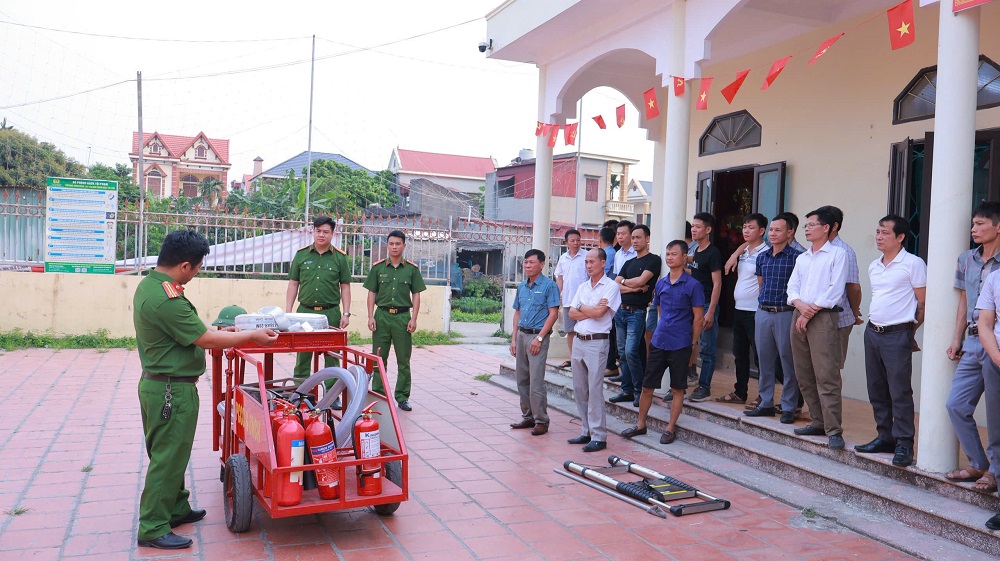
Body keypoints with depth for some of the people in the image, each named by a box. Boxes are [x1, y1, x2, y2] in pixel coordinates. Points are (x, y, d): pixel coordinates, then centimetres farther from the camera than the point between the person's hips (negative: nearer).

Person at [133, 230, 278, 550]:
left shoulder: (148, 285, 6)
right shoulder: (168, 299, -27)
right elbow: (207, 340, -22)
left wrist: (217, 333, 16)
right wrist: (252, 336, -12)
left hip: (155, 383, 10)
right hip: (173, 390, -10)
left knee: (168, 454, 21)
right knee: (168, 458, 1)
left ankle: (176, 509, 35)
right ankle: (153, 528, 12)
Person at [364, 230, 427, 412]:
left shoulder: (412, 269, 4)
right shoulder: (378, 267, 5)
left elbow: (416, 295, 5)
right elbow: (372, 293, 7)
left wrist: (413, 319, -3)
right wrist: (371, 317, -2)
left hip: (403, 316, 0)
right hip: (382, 315, 0)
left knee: (404, 361, 4)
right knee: (379, 358, 6)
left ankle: (402, 397, 14)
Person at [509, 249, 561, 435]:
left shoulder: (549, 285, -7)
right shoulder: (521, 286, 13)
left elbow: (553, 313, -11)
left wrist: (539, 338, -16)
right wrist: (514, 339, 12)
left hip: (538, 336, -7)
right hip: (522, 335, 7)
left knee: (536, 382, -7)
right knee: (521, 379, 11)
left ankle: (541, 421, 2)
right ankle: (527, 416, 22)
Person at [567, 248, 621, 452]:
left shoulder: (611, 286, -6)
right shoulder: (583, 287, 16)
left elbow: (599, 312, -17)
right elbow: (572, 313, 7)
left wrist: (582, 307, 1)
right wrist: (592, 310, -9)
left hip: (597, 342, -7)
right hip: (579, 341, 7)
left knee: (595, 390, -7)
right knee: (579, 390, 10)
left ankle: (599, 437, -1)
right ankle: (586, 432, 19)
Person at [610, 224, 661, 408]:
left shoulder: (653, 260, -2)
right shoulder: (629, 263, 18)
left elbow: (641, 281, -14)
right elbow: (615, 286, 8)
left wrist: (624, 281, 4)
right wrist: (634, 288, -8)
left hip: (637, 312, -7)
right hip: (621, 310, 7)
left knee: (631, 351, -14)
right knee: (623, 353, 7)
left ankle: (640, 391, -2)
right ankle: (627, 391, 15)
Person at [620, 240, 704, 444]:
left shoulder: (693, 285, -7)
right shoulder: (660, 284, 9)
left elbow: (698, 318, -5)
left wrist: (694, 345, -5)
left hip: (680, 345, -5)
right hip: (659, 342, 5)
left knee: (678, 389, 6)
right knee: (647, 386, 7)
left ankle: (670, 428, 17)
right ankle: (641, 424, 21)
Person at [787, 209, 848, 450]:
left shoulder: (837, 254, 1)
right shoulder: (802, 258, 21)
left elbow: (835, 290, -8)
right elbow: (792, 287, 13)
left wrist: (811, 312, -11)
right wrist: (800, 305, -8)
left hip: (823, 318, -7)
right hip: (799, 317, 7)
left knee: (826, 376, -12)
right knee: (804, 375, 8)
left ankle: (833, 430, -11)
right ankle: (818, 422, 17)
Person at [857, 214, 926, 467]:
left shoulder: (913, 263, -7)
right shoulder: (874, 266, 13)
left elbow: (923, 303, -4)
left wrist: (909, 329, 4)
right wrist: (875, 324, 14)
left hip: (897, 335, -7)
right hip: (872, 332, 7)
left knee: (900, 391, -6)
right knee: (876, 390, 11)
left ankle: (904, 443, 1)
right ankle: (885, 437, 21)